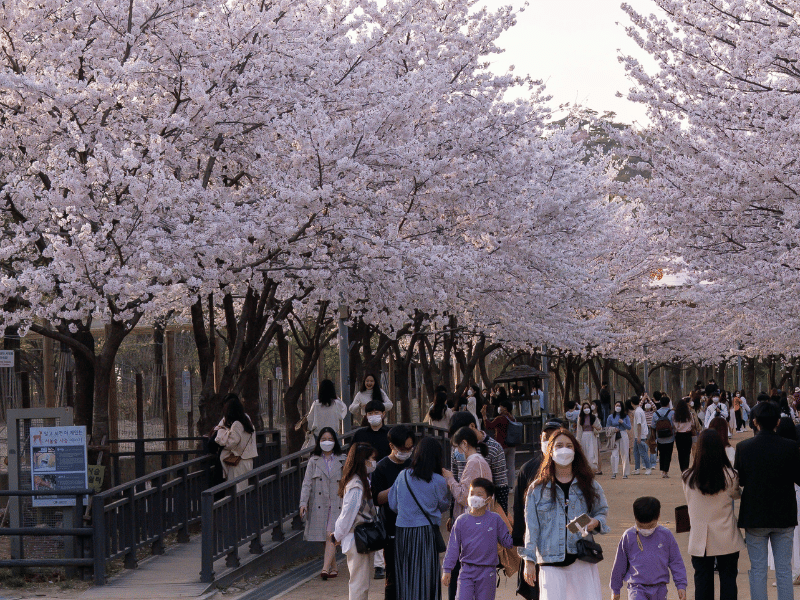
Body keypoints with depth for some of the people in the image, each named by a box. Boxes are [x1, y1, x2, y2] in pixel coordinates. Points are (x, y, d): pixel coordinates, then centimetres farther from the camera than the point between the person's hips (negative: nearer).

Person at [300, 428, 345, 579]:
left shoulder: (342, 461, 7)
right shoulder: (314, 461, 6)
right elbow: (307, 483, 0)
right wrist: (303, 502, -11)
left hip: (337, 503, -1)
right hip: (319, 504, 1)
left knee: (331, 535, -14)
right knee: (325, 537, 5)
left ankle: (325, 569, -21)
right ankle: (333, 567, 17)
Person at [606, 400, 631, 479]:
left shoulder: (625, 417, 8)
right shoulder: (611, 417, 8)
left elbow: (629, 428, 5)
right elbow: (607, 427, 11)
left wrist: (623, 423, -10)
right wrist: (613, 429, -8)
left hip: (623, 436, 0)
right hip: (614, 437, 0)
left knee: (624, 454, -1)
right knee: (614, 454, -10)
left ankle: (625, 473, 5)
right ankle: (614, 473, -9)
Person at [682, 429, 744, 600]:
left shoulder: (688, 478, -9)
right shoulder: (730, 476, -12)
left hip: (699, 539, 1)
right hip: (727, 539, -1)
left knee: (703, 580, 10)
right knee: (728, 579, 9)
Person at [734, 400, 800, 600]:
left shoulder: (743, 447, -10)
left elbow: (738, 481, -1)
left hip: (754, 516, 0)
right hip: (784, 516, 0)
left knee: (757, 570, 8)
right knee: (784, 570, 9)